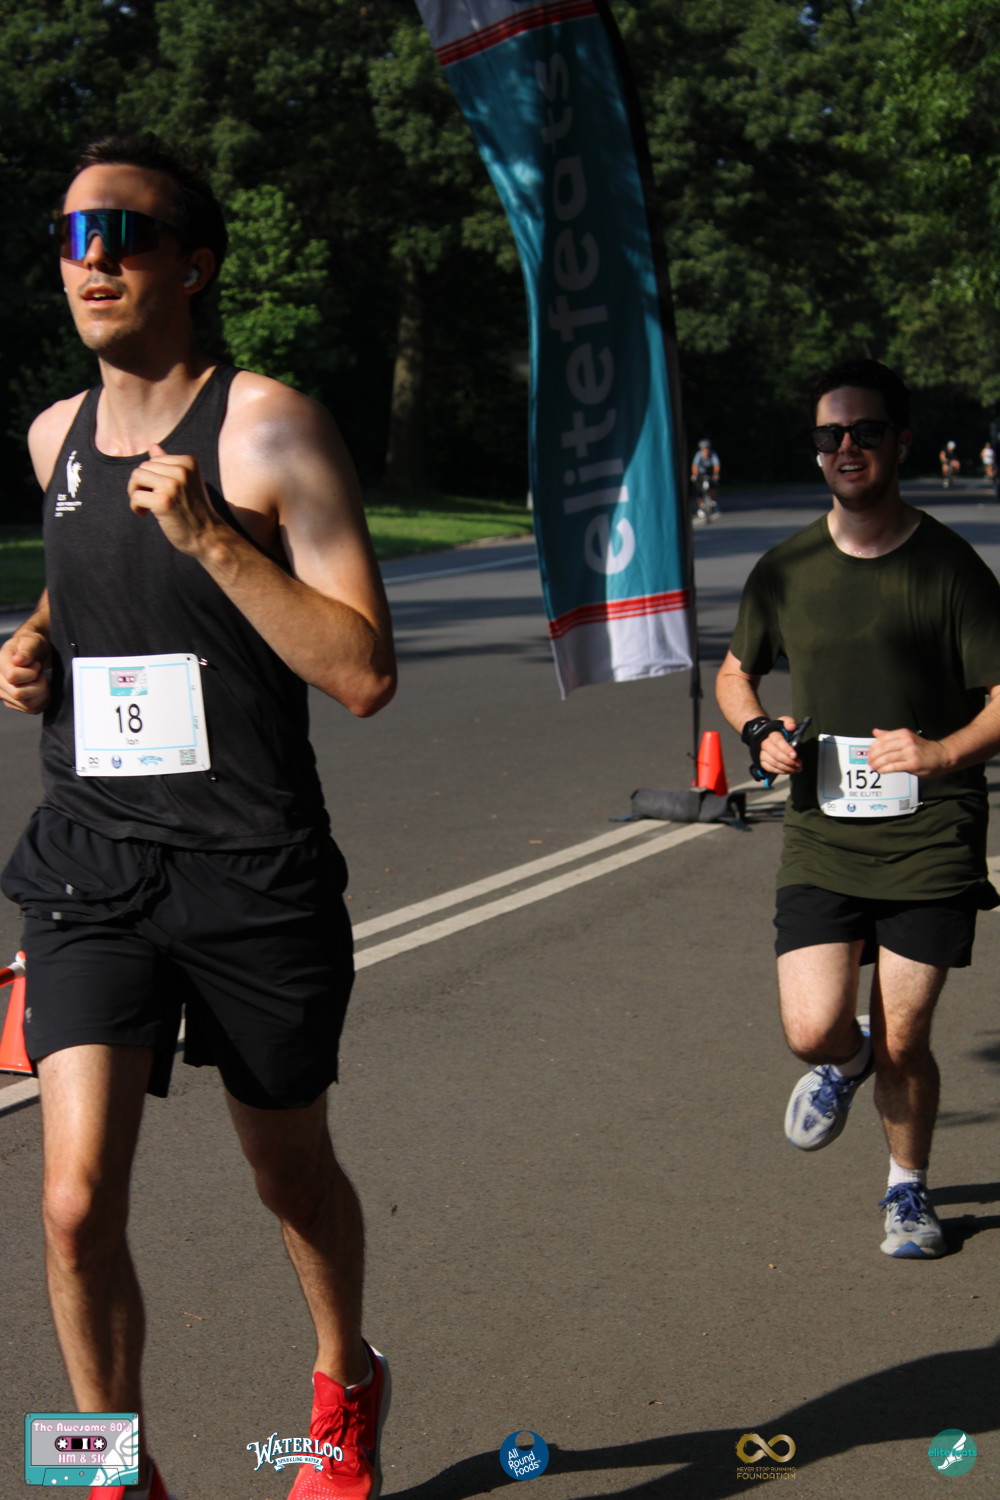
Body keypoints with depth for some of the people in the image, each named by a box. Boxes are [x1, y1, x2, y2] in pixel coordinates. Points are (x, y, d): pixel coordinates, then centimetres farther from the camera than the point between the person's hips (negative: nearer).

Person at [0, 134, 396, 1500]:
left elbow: (365, 674, -16)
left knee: (292, 1176, 16)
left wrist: (208, 535, -23)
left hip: (255, 872, -3)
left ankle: (345, 1387, 45)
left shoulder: (269, 427, -10)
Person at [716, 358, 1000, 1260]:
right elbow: (735, 673, 20)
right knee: (813, 1032, -9)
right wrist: (759, 732, -1)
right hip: (820, 839, 2)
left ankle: (909, 1189, 31)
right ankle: (845, 1063, 30)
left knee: (902, 1045, 3)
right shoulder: (786, 570, 5)